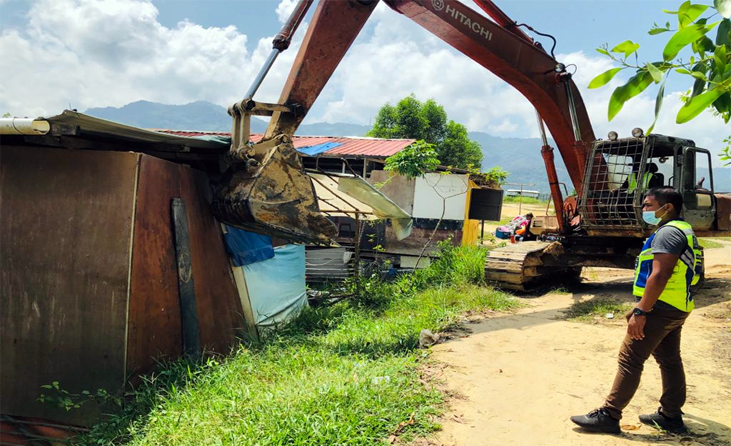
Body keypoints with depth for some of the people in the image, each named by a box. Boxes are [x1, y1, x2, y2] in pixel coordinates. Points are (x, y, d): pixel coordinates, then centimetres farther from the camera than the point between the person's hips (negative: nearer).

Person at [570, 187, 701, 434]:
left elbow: (659, 276, -25)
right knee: (669, 360, 16)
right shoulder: (681, 230, 18)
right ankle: (671, 415, 25)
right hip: (675, 309, 11)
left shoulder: (669, 232, -16)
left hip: (661, 309, -11)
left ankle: (608, 415, -3)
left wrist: (640, 312, -25)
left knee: (630, 359, -7)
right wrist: (641, 306, 22)